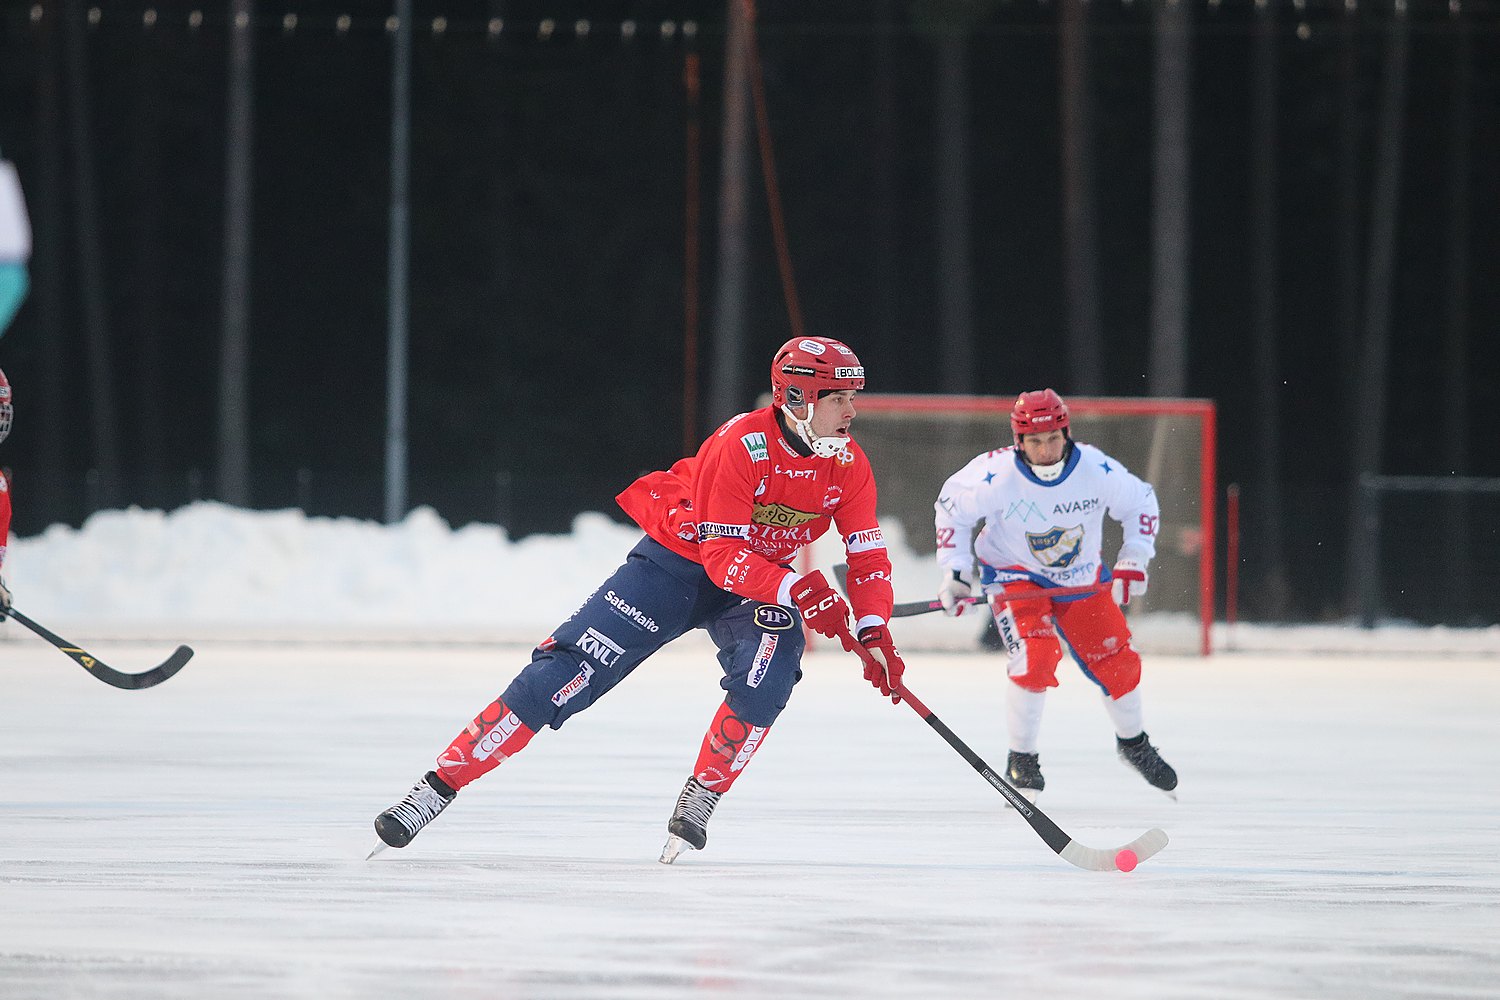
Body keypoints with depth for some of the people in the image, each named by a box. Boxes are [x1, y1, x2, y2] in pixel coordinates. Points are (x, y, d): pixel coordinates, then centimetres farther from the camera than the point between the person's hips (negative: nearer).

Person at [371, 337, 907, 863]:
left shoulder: (848, 464, -11)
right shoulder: (742, 445, -29)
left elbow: (868, 557, -7)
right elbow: (722, 555, -32)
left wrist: (873, 633, -22)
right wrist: (796, 590, -43)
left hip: (764, 576, 4)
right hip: (678, 559, -4)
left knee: (767, 674, -28)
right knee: (564, 674, -12)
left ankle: (698, 803, -9)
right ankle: (438, 785, -9)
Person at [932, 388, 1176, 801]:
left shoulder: (1096, 469, -23)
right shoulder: (997, 476, -27)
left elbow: (1141, 504, -4)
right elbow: (952, 506, -9)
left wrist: (1133, 562, -12)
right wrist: (955, 572, -12)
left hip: (1081, 577, 3)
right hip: (1014, 576, -3)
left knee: (1117, 663, 4)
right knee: (1035, 658, -24)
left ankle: (1133, 743, 34)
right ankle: (1022, 760, -7)